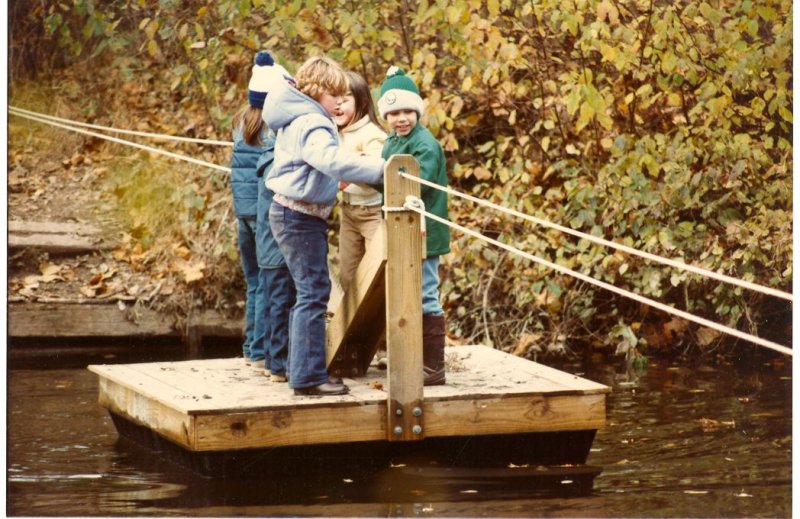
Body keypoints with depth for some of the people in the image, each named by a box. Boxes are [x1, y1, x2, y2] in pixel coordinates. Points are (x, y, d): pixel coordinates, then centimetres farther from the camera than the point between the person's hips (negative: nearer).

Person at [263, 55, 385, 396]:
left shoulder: (296, 120, 13)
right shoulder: (312, 125, -20)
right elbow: (335, 161, -36)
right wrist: (381, 169, -35)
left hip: (291, 212, 11)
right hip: (300, 218, -11)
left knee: (310, 292, 15)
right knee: (314, 292, -10)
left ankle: (303, 369, 21)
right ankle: (308, 376, -10)